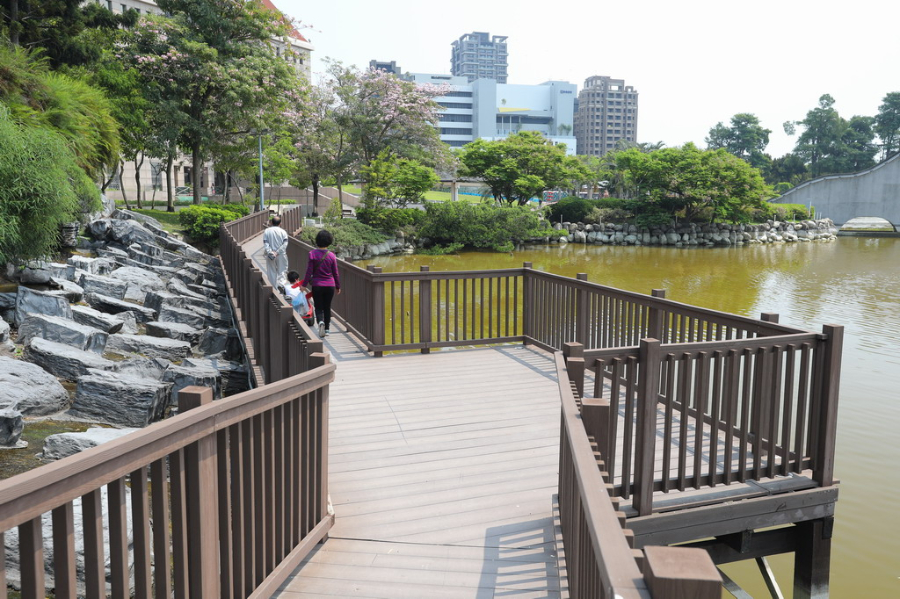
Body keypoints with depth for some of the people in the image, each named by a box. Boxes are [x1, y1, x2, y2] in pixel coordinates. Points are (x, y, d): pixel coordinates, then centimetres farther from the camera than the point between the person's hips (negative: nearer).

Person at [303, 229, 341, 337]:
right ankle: (327, 329, 19)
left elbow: (309, 271, -10)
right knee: (327, 308, 14)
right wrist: (338, 287, 13)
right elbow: (336, 273, 2)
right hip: (330, 285, 2)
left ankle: (321, 321, -21)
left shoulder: (312, 254, -9)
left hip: (317, 285, -2)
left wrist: (304, 284, -1)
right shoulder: (332, 256, -4)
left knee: (318, 307, 7)